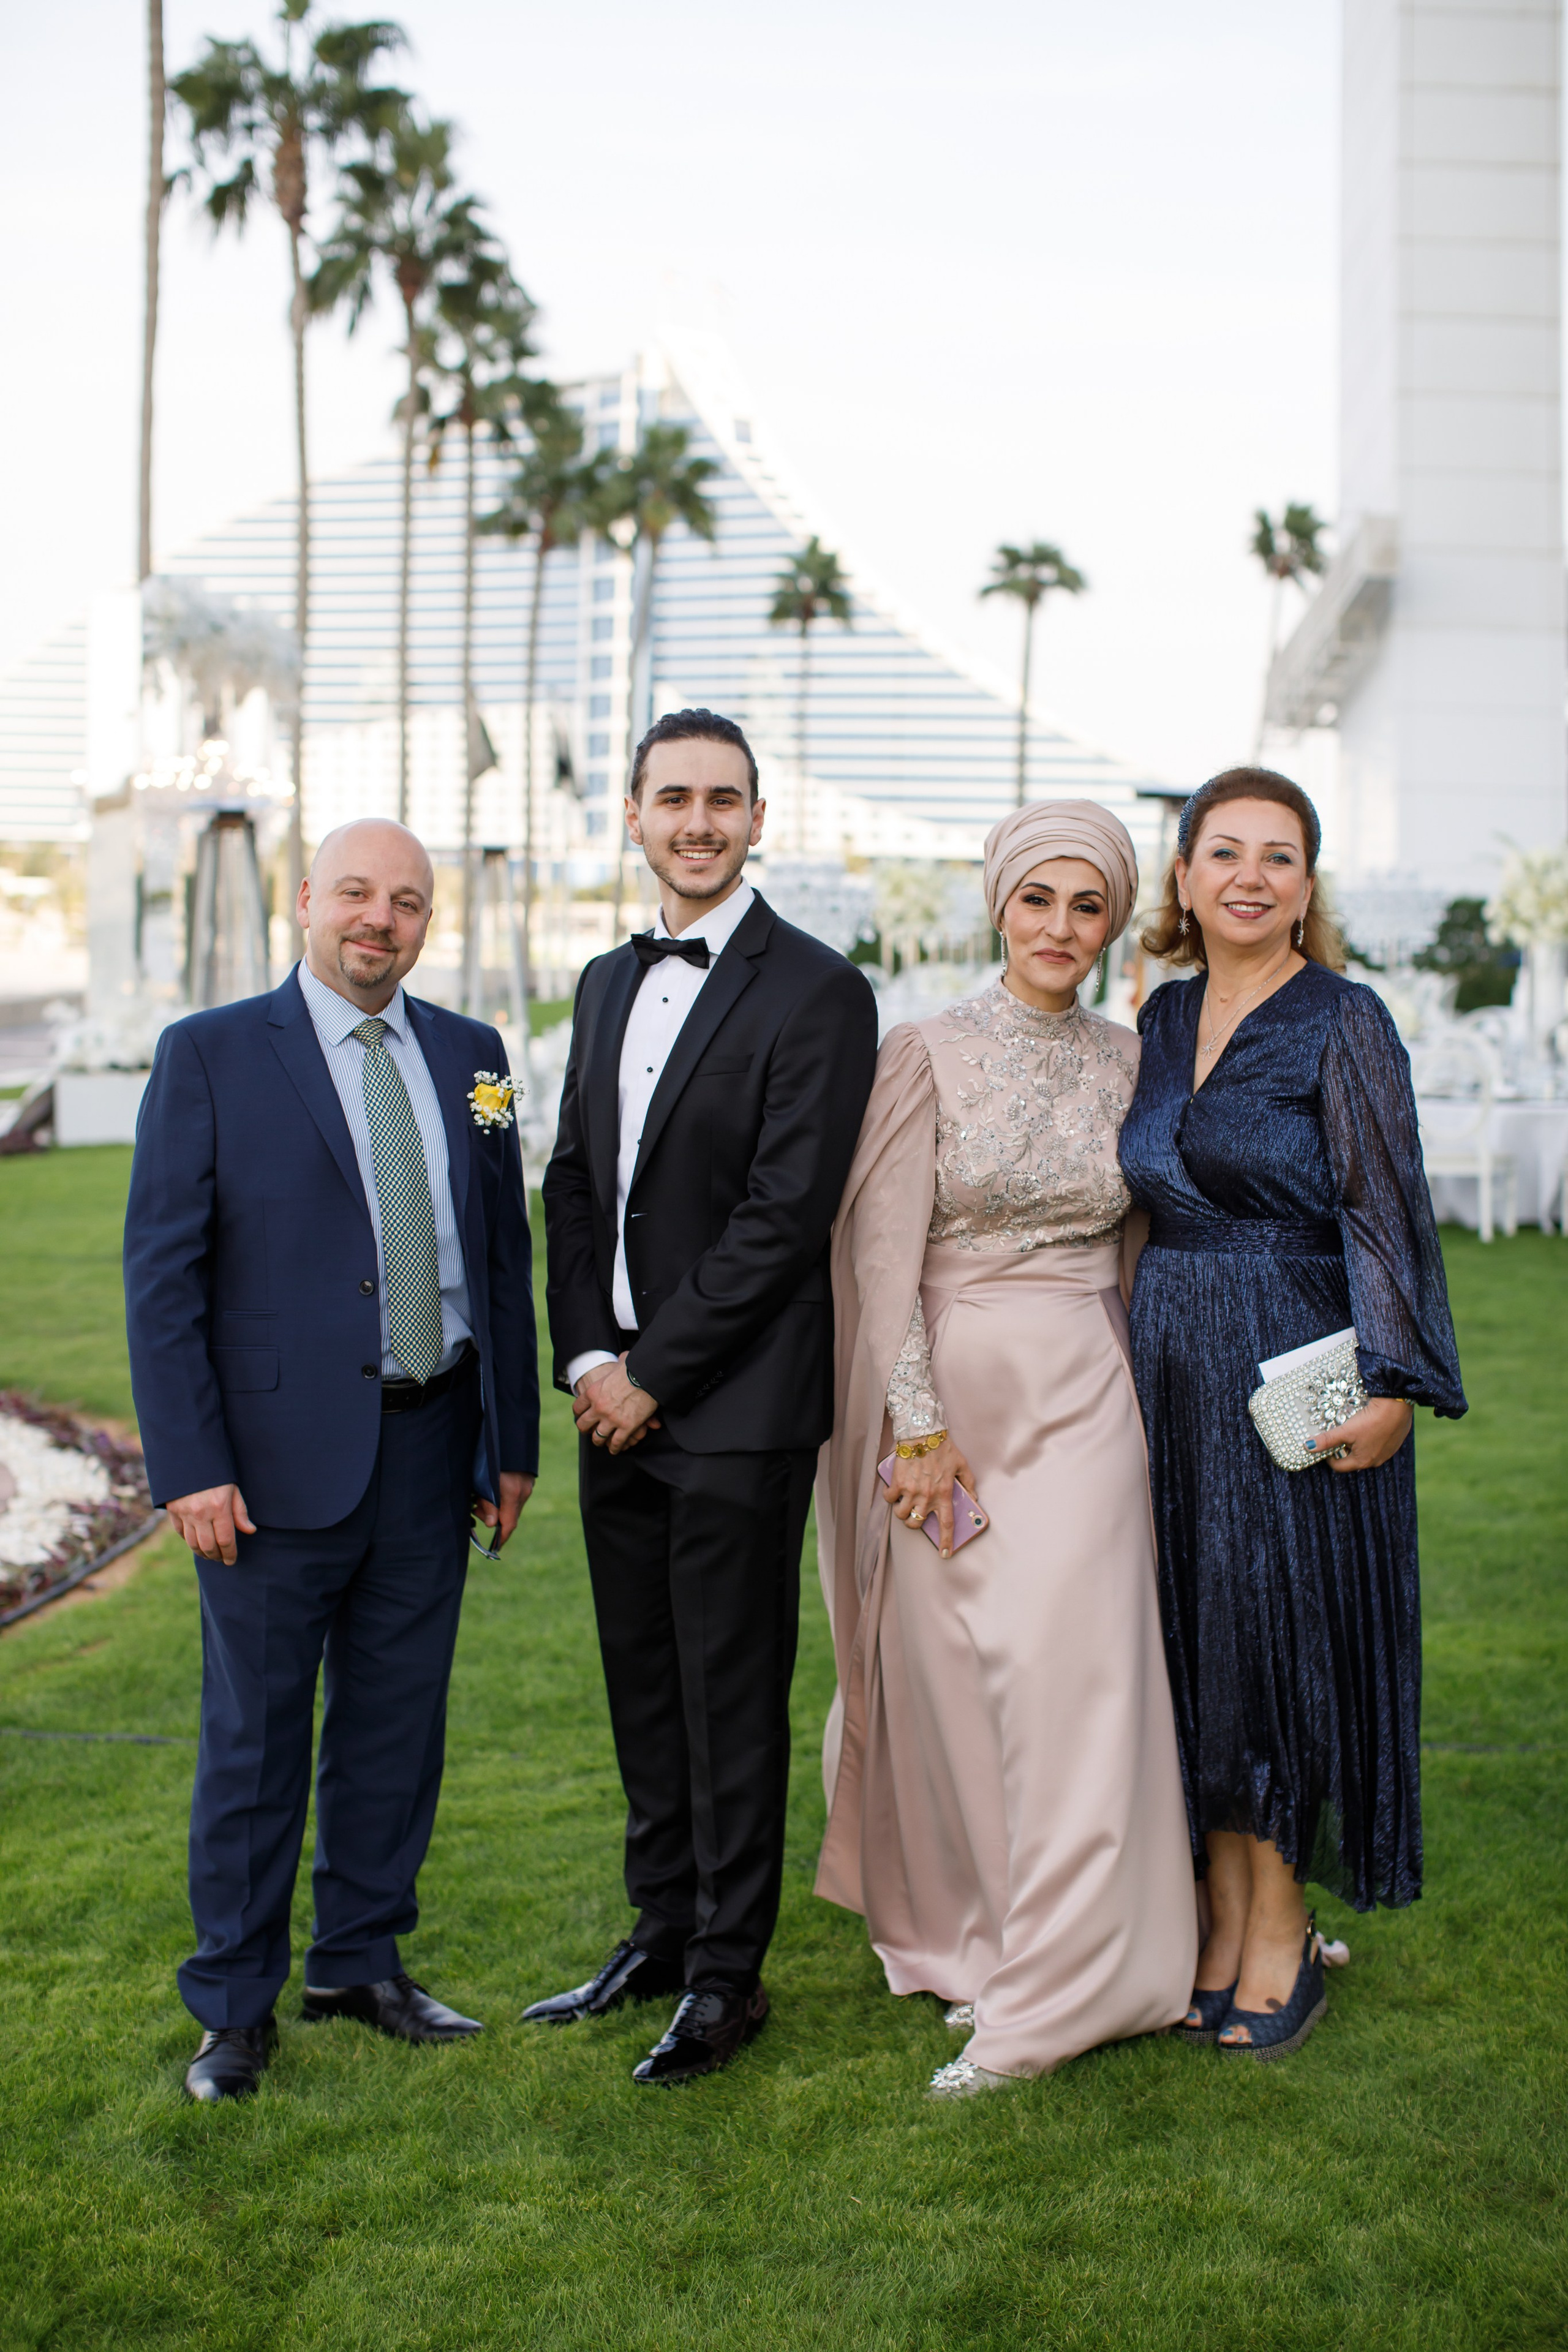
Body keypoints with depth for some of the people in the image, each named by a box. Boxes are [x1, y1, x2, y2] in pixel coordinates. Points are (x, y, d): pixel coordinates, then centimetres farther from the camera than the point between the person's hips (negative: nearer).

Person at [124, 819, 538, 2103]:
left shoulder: (470, 1057, 9)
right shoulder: (209, 1055, -4)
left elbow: (504, 1256, 12)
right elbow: (162, 1275, -7)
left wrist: (513, 1440, 9)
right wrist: (192, 1466, -13)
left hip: (432, 1450, 4)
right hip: (279, 1456, -4)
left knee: (398, 1724, 14)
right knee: (255, 1738, 6)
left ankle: (362, 1960, 31)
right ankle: (236, 2005, 21)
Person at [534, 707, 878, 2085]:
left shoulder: (815, 992, -10)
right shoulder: (609, 984, 13)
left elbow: (787, 1213, -16)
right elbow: (573, 1183, 13)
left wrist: (656, 1376, -14)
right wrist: (586, 1359, 0)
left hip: (737, 1407, -7)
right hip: (618, 1398, 7)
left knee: (732, 1696, 3)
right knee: (644, 1684, 15)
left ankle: (727, 1972, 16)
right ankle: (662, 1931, 30)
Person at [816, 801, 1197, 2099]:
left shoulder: (1128, 1062, 6)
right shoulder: (928, 1054, -4)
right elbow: (881, 1252, -7)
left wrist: (1122, 1377, 12)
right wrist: (921, 1424, -11)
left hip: (1082, 1398, 2)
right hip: (949, 1391, -2)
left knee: (1069, 1675, -3)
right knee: (950, 1677, 6)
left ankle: (1045, 1996, 5)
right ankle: (958, 1933, 27)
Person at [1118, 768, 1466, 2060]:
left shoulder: (1344, 1022, -7)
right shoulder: (1165, 1018, 10)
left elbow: (1387, 1216, -10)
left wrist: (1390, 1387, -16)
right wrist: (1140, 1348, 14)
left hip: (1294, 1380, -6)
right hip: (1171, 1371, 6)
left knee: (1285, 1632, 1)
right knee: (1196, 1632, 9)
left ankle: (1281, 1931, 16)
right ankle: (1224, 1921, 21)